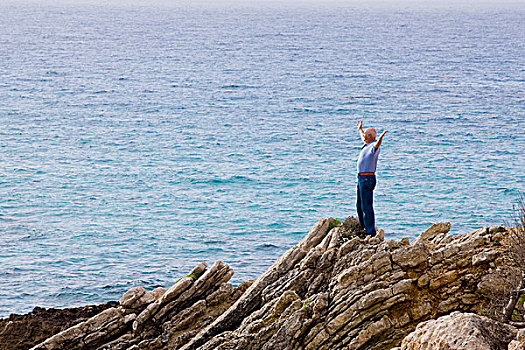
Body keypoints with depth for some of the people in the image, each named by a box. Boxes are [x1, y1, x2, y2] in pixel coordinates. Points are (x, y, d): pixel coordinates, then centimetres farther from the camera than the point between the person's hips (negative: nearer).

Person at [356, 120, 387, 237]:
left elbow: (377, 145, -39)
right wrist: (360, 128, 56)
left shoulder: (373, 146, -13)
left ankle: (371, 233, -12)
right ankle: (364, 229, 26)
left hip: (367, 179, -10)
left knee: (366, 206, -12)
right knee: (360, 206, 17)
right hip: (361, 178, 10)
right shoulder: (367, 145, 16)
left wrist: (380, 138, -60)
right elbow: (363, 137, 39)